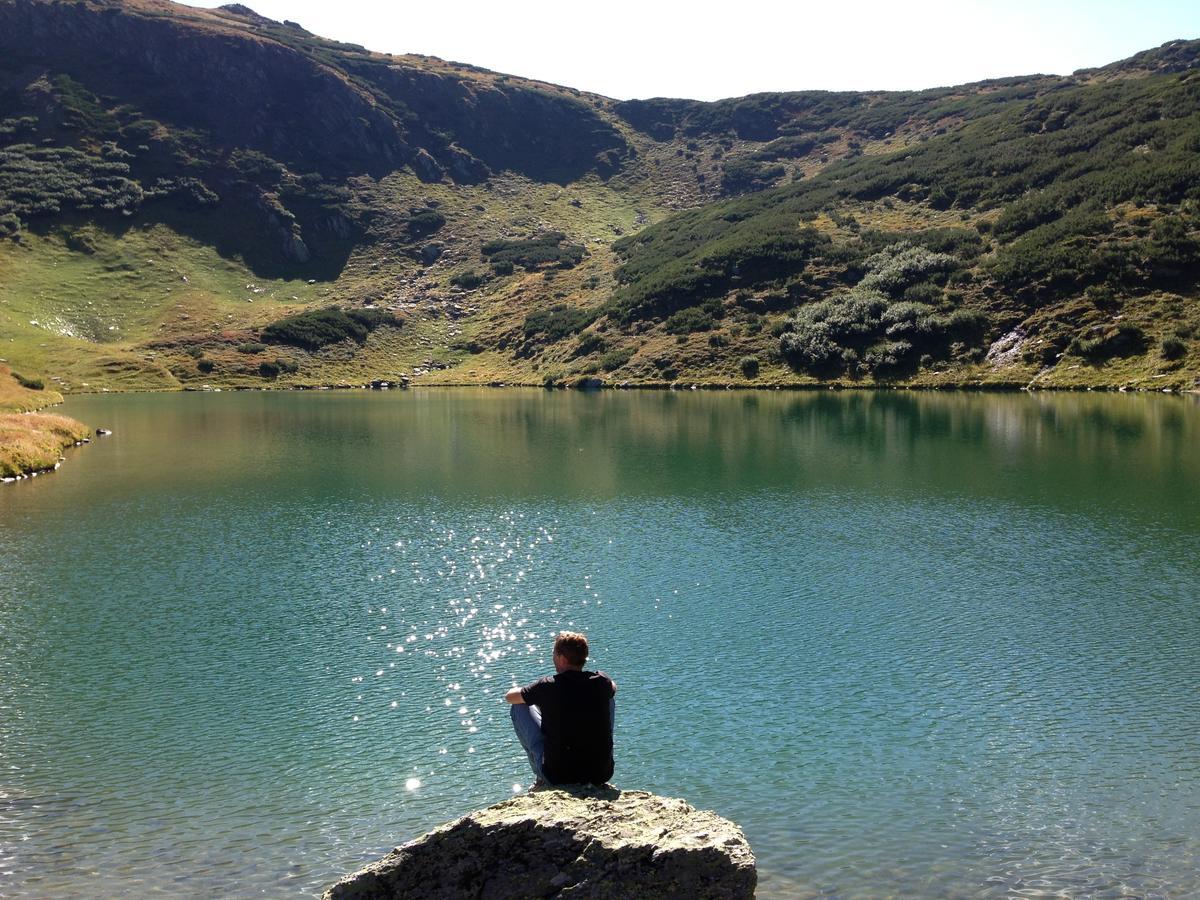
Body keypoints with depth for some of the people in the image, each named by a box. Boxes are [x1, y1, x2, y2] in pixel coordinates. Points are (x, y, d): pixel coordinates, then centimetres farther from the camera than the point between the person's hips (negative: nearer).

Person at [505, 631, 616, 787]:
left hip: (556, 777, -3)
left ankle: (541, 779, 22)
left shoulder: (547, 687, -12)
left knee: (519, 707, 13)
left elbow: (509, 696, 8)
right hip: (602, 775, 3)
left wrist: (529, 693, 28)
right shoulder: (601, 682, -5)